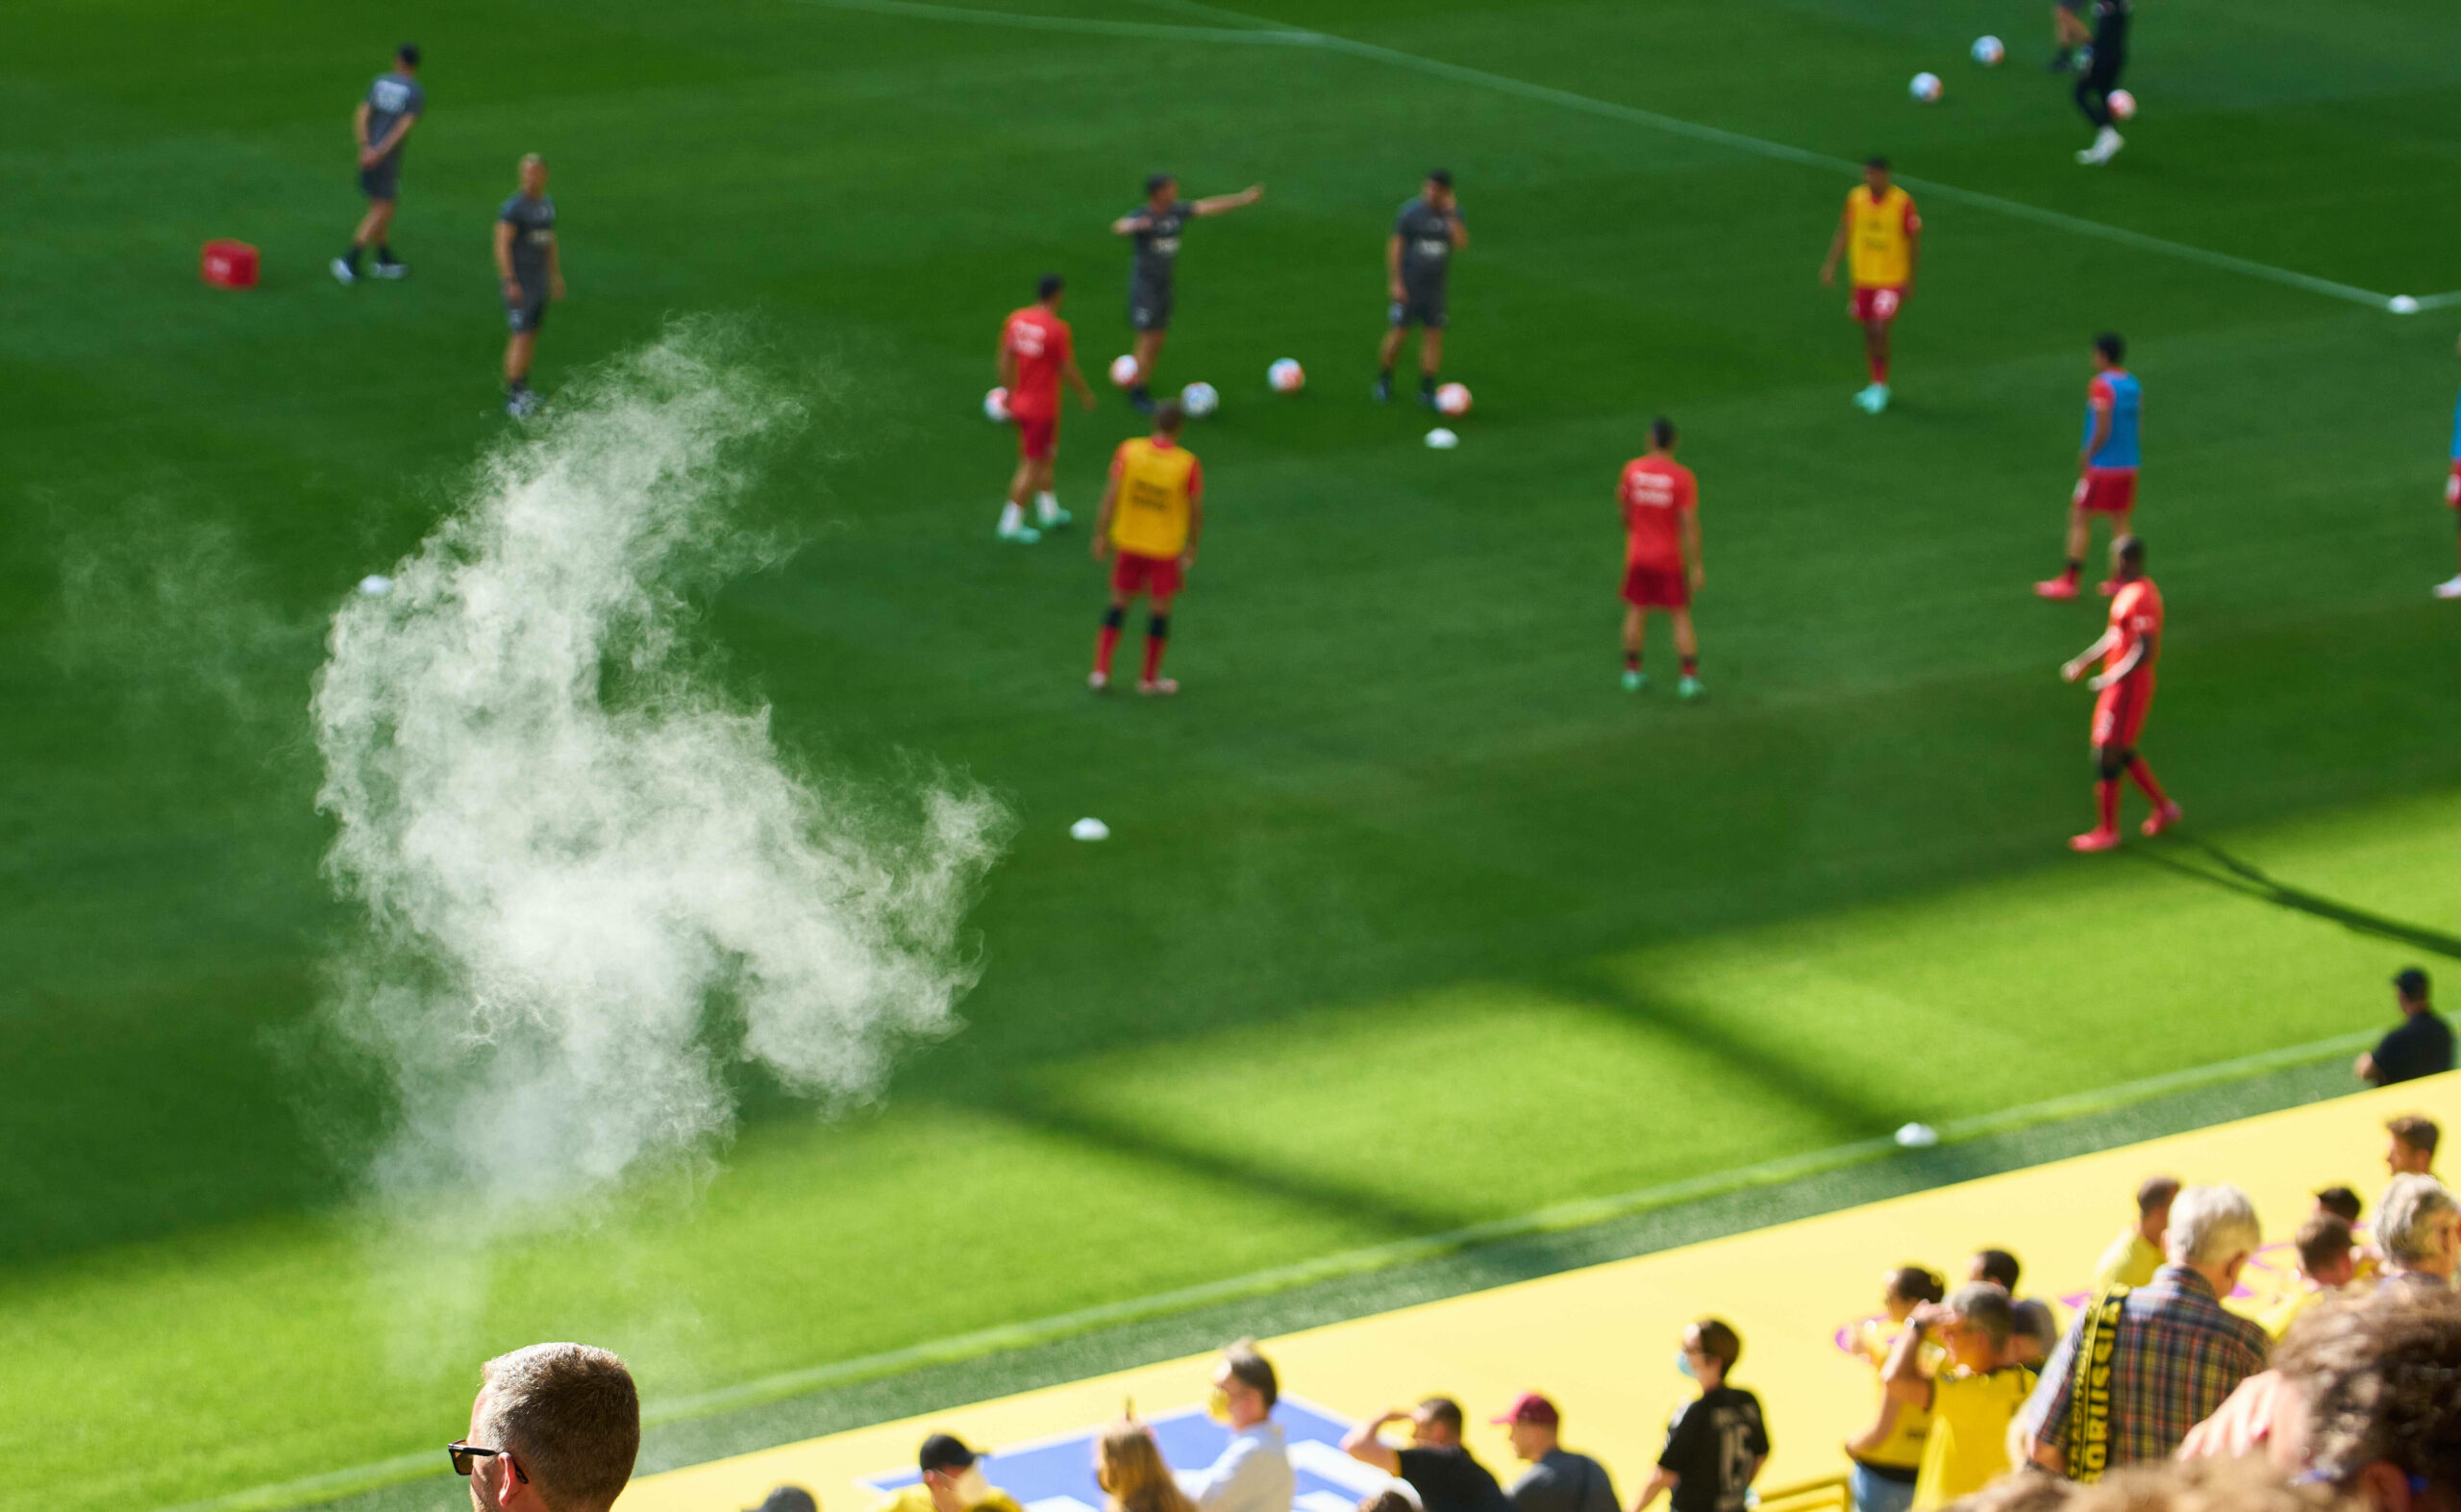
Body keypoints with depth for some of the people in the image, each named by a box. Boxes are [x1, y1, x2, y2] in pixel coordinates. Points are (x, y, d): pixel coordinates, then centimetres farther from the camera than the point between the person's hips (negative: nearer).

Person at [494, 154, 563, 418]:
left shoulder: (547, 204, 9)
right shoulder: (513, 208, -15)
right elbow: (502, 245, -17)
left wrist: (556, 275, 21)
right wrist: (510, 283, -21)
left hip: (540, 280, 8)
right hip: (519, 283, -8)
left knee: (533, 334, 13)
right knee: (521, 337, -9)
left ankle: (523, 388, 23)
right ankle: (513, 397, -5)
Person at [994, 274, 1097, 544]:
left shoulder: (1015, 320, -3)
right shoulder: (1058, 330, -22)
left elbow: (1006, 360, 4)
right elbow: (1069, 371, -14)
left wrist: (1008, 392, 17)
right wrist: (1085, 394, 4)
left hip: (1020, 403, 7)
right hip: (1043, 408, -7)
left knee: (1044, 459, 23)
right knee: (1032, 466, 3)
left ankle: (1049, 512, 35)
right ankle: (1011, 524, 6)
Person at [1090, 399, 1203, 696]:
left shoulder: (1129, 451, -13)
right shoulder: (1188, 465, -19)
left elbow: (1110, 496, -10)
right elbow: (1196, 511, -10)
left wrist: (1101, 536, 0)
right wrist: (1192, 546, 7)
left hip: (1129, 541, 3)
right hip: (1166, 547, -2)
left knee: (1119, 604, 18)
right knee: (1161, 609, 13)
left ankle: (1100, 671, 14)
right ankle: (1150, 678, 22)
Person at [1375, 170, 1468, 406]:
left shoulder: (1453, 213, -1)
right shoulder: (1411, 211, -9)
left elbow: (1462, 243, -14)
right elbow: (1395, 245, -6)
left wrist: (1451, 215, -22)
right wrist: (1395, 282, -10)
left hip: (1435, 287, 3)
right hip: (1409, 285, -3)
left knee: (1434, 335, 1)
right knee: (1398, 333, -1)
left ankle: (1427, 391, 9)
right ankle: (1383, 381, 20)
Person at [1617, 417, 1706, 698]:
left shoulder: (1632, 470, -8)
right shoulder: (1683, 477, -16)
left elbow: (1625, 510, 5)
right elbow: (1691, 524, -17)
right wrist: (1697, 567, -12)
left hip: (1638, 556, 2)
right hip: (1671, 559, -2)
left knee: (1636, 612, 17)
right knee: (1681, 617, 6)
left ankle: (1632, 673, 21)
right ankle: (1689, 678, 1)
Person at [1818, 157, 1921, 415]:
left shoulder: (1902, 202, -14)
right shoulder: (1856, 197, -3)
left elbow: (1915, 241, -5)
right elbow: (1843, 232, 6)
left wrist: (1910, 280, -3)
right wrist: (1831, 265, -3)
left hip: (1892, 279, -4)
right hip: (1863, 276, 4)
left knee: (1879, 330, -16)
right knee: (1868, 332, 12)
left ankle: (1879, 386, -2)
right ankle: (1877, 386, 28)